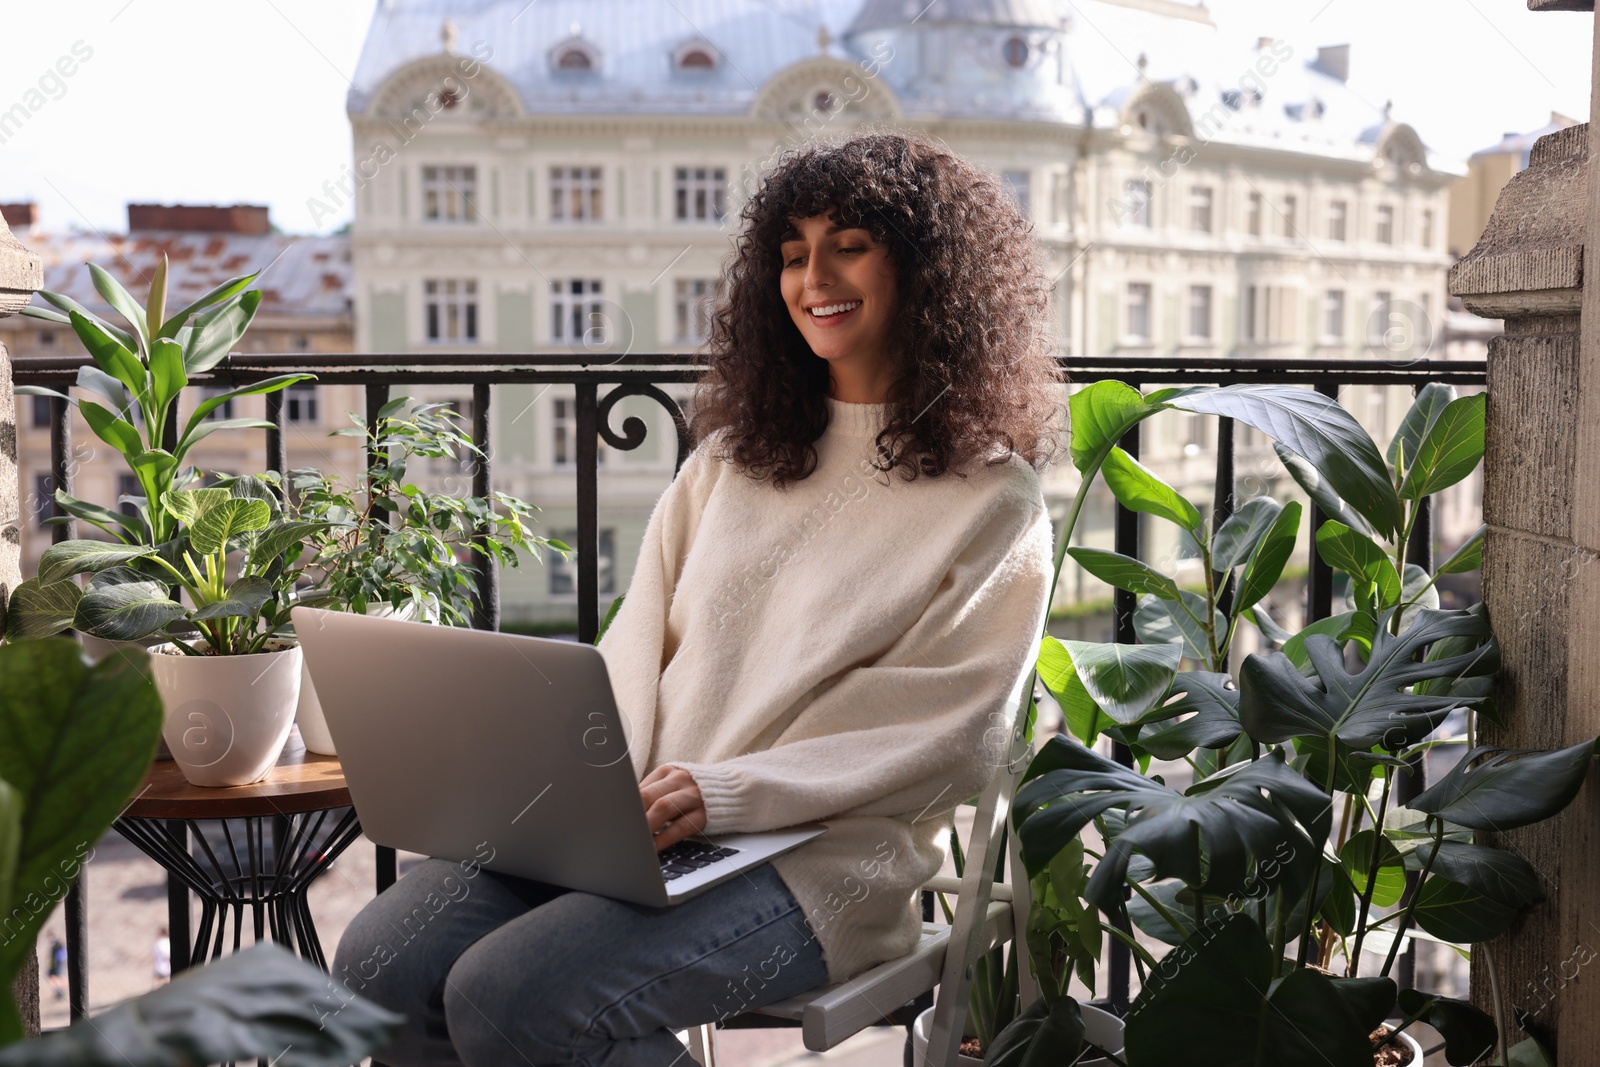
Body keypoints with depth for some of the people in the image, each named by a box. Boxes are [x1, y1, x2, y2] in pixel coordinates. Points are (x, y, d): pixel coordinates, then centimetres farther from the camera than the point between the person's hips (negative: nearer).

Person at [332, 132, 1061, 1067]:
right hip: (640, 830, 6)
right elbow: (639, 643, 13)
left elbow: (948, 737, -9)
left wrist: (727, 794, -20)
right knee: (379, 966, -16)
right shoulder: (732, 456, 20)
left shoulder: (990, 500, 1)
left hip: (819, 855, -5)